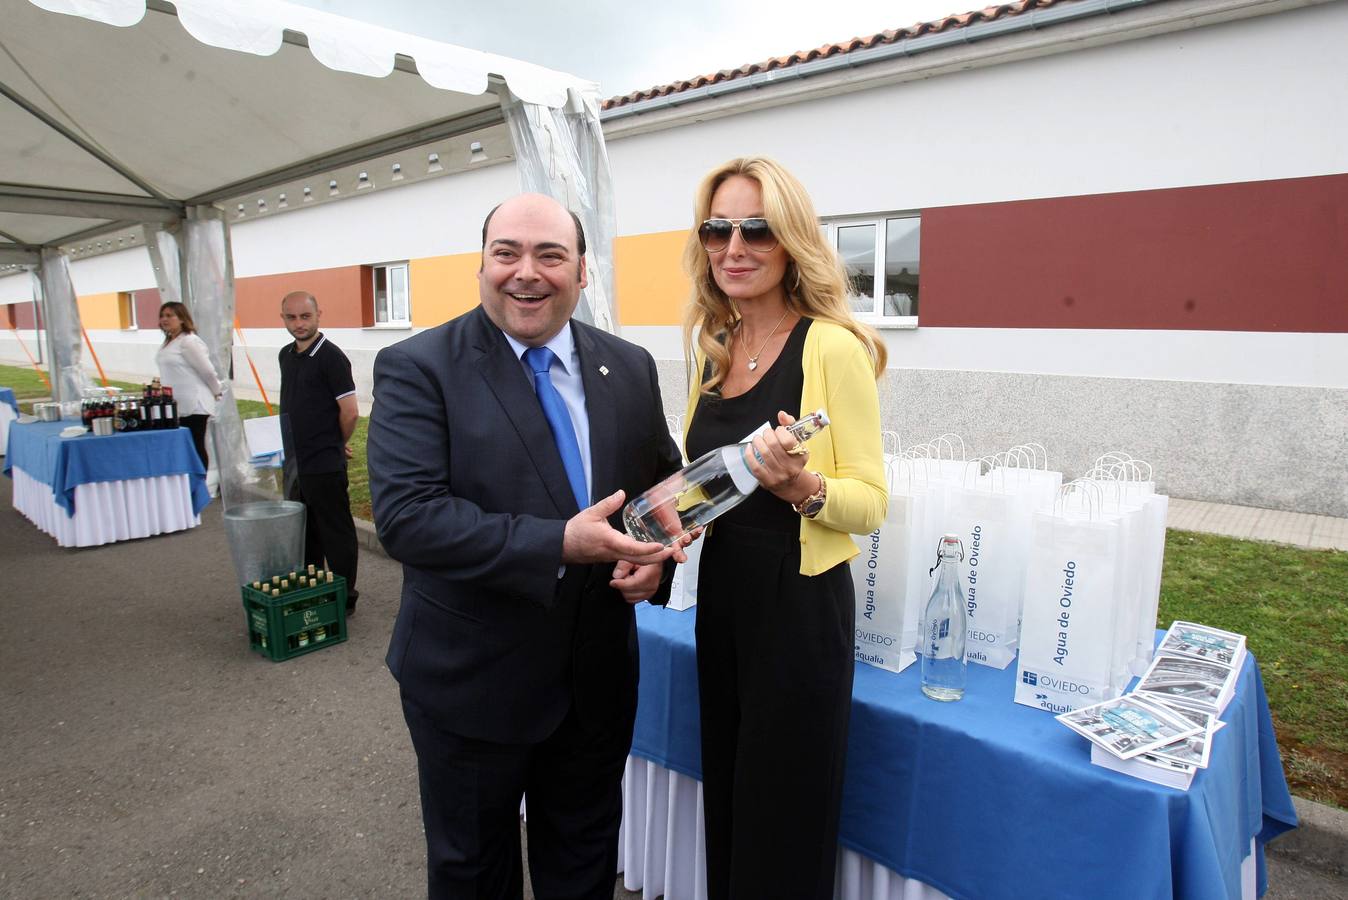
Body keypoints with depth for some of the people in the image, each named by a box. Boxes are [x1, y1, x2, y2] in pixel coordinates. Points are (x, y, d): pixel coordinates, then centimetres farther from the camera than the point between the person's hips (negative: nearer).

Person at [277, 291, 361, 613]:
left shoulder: (330, 356, -14)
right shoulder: (287, 355, 11)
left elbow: (350, 411, -16)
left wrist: (336, 445, -2)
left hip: (325, 465, -8)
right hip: (296, 462, 8)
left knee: (336, 534, 3)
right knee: (304, 533, 19)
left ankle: (344, 599, 15)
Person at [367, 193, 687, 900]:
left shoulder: (629, 368, 0)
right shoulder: (416, 368, -14)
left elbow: (666, 480, 8)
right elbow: (405, 516, -23)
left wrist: (656, 557, -13)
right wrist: (559, 544, -30)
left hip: (598, 676, 4)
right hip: (470, 681, -3)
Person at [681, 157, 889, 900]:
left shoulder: (832, 347, -15)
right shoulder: (711, 347, 5)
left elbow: (871, 502, -13)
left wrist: (802, 487, -31)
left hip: (797, 602, -6)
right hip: (720, 594, 7)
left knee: (784, 819, 11)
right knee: (728, 796, 22)